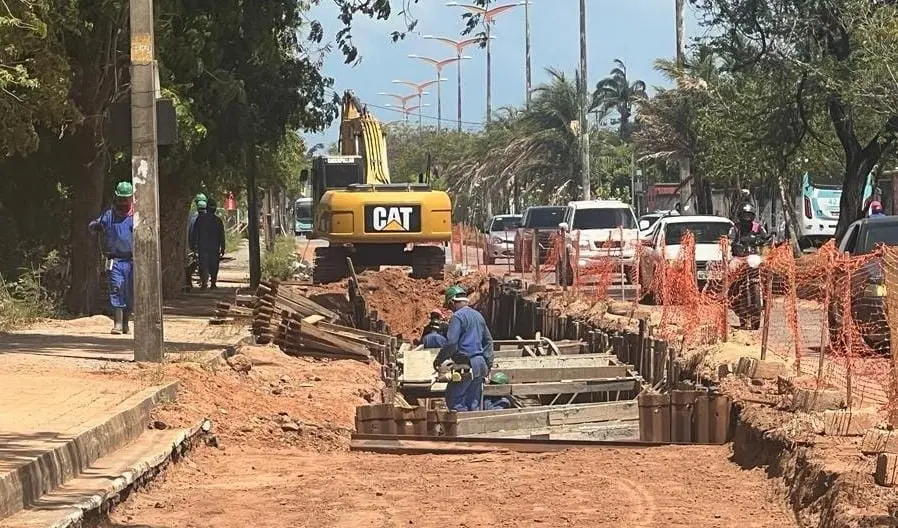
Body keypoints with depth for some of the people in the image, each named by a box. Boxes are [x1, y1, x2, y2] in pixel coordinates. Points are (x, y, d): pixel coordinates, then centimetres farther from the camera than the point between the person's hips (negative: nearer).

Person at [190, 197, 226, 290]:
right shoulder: (218, 221, 1)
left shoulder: (200, 218, -1)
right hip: (214, 248, 1)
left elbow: (194, 233, 1)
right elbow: (222, 236, 3)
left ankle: (203, 283, -13)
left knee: (203, 266, -1)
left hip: (202, 247, -1)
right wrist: (222, 249, 8)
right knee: (214, 266, 9)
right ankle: (213, 283, 9)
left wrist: (193, 245, 8)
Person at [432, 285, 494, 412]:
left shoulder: (457, 317, -10)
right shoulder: (478, 316, 16)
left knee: (453, 399, -3)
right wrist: (488, 363, 26)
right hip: (480, 364, 8)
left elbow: (451, 343, -18)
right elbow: (488, 341, 23)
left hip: (466, 367, -8)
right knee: (474, 403, 11)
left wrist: (439, 359, -7)